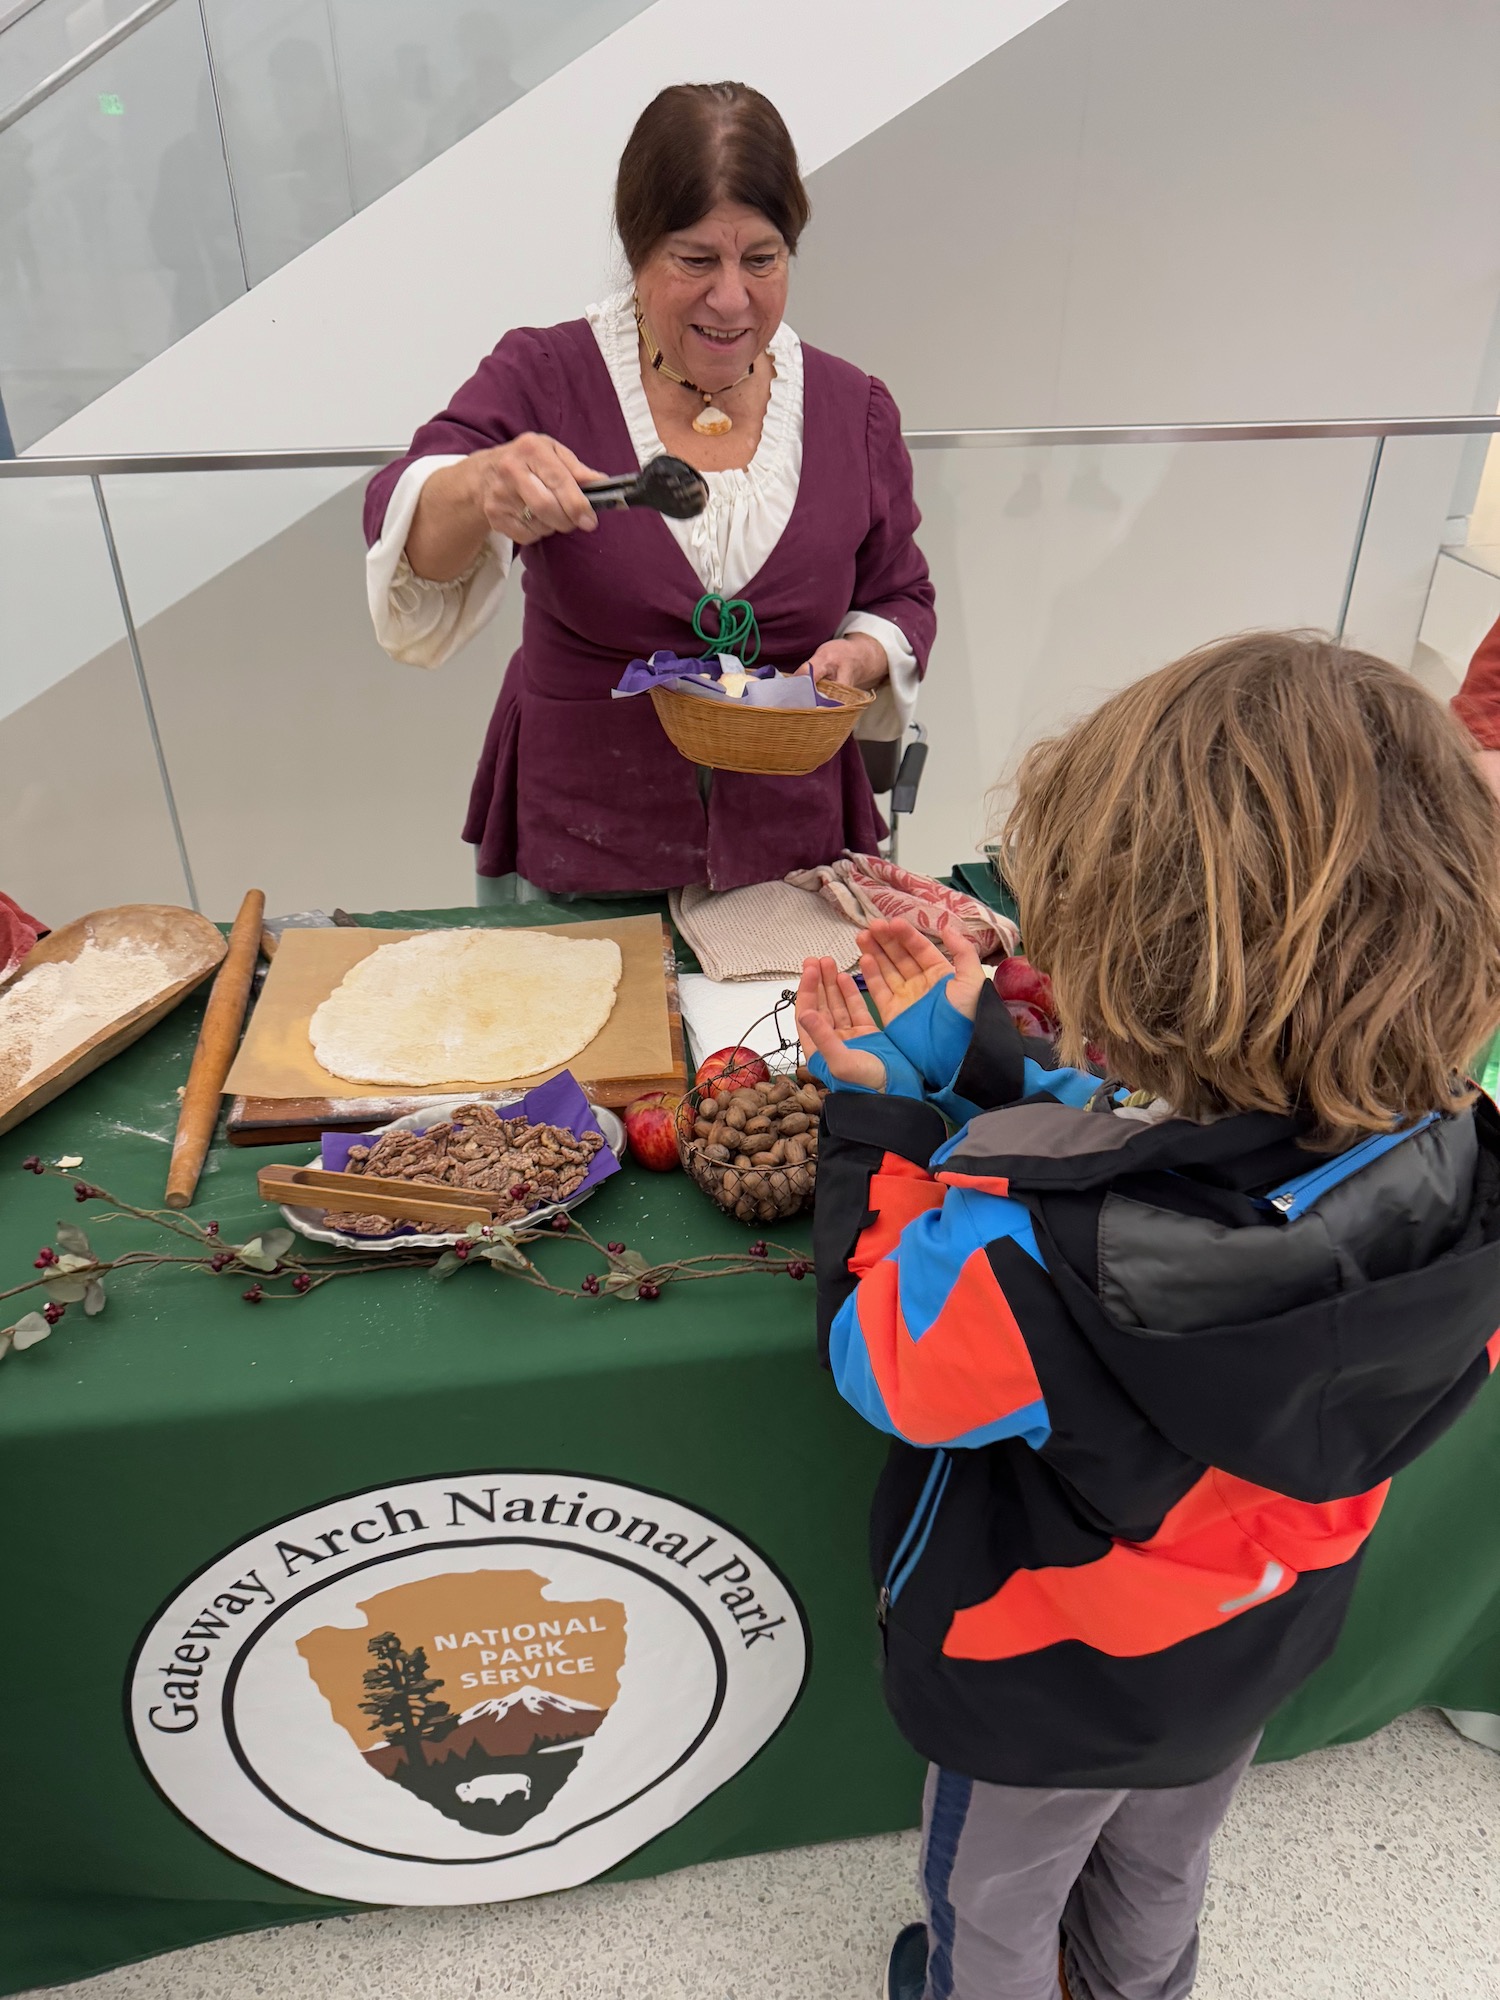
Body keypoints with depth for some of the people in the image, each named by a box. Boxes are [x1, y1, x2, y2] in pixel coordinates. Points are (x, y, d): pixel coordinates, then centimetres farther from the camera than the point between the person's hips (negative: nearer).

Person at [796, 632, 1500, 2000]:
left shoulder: (1023, 1262, -47)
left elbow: (880, 1365, -25)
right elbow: (1129, 1145, -12)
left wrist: (878, 1110, -16)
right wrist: (966, 1053, -9)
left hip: (1042, 1696, -5)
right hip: (1254, 1655, 6)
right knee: (1163, 1879, 38)